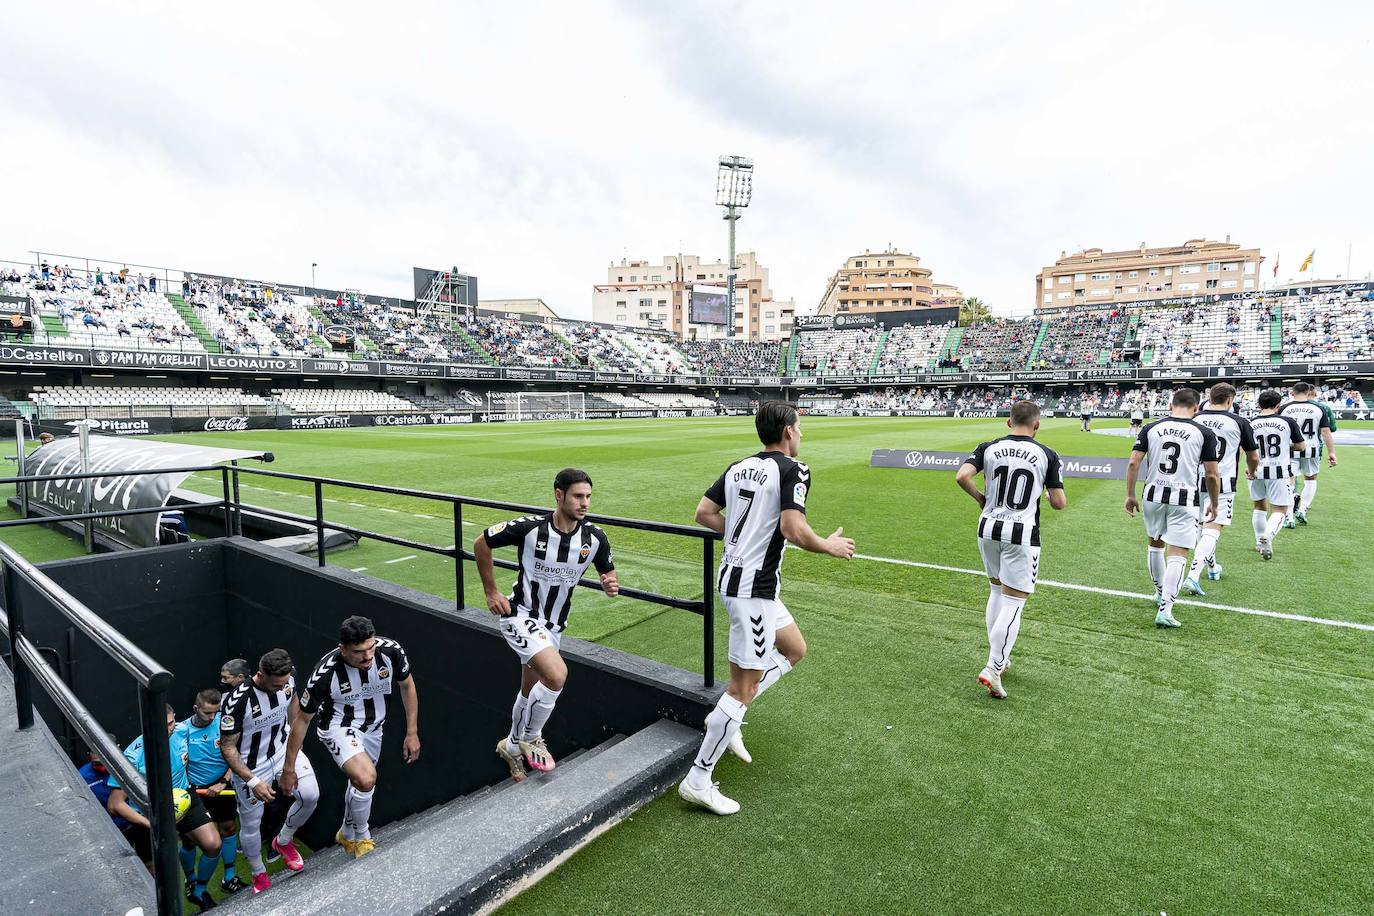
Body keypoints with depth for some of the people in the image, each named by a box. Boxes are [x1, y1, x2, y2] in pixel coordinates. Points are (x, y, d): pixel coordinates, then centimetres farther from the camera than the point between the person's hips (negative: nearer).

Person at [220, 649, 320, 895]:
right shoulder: (238, 700, -31)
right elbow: (228, 747, -19)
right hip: (251, 767, -3)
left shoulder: (287, 682, -16)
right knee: (250, 826, 11)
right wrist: (253, 781, -22)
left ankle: (283, 840, 17)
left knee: (311, 795, -14)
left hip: (284, 750, 3)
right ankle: (259, 875, 40)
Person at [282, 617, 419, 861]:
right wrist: (289, 768, -7)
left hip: (373, 727, 4)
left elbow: (407, 686, -7)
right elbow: (302, 719, -16)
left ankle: (347, 835, 52)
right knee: (366, 779, -27)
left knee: (360, 783, 23)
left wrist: (412, 733, -4)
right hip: (338, 728, -4)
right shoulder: (325, 673, -33)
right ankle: (362, 838, 3)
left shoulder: (391, 651, -27)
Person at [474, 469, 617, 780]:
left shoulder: (595, 538, -13)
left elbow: (608, 572, 4)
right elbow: (481, 544, -8)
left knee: (531, 690, 20)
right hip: (520, 615, -5)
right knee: (557, 674, -25)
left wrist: (611, 584, -20)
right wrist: (491, 592, -6)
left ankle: (513, 746, 47)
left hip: (553, 625, 5)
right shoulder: (529, 528, -23)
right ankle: (531, 738, 1)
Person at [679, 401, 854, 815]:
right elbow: (793, 530, -24)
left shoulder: (738, 467, 9)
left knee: (794, 648, 24)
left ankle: (725, 718, 24)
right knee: (744, 687, 1)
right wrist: (830, 546, -6)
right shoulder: (793, 470, -13)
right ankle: (697, 780, 11)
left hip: (732, 575, 9)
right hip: (755, 586, -9)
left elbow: (704, 513, 8)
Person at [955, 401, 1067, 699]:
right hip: (1022, 534, -3)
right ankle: (993, 669, -6)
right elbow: (1059, 503, -3)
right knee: (1013, 602, 1)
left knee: (997, 590, 20)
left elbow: (962, 476, -13)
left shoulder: (989, 448, 1)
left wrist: (980, 498, 4)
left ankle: (998, 658, 28)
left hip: (988, 529, 4)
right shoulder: (1047, 455, -3)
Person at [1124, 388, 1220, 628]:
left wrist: (1130, 495, 6)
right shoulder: (1204, 433, -3)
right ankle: (1165, 609, -5)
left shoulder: (1150, 428, 2)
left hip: (1154, 495, 3)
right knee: (1177, 555, 0)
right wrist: (1214, 504, 12)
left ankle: (1160, 593, 39)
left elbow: (1133, 463, -2)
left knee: (1155, 544, 23)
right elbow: (1211, 475, -2)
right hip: (1184, 499, -3)